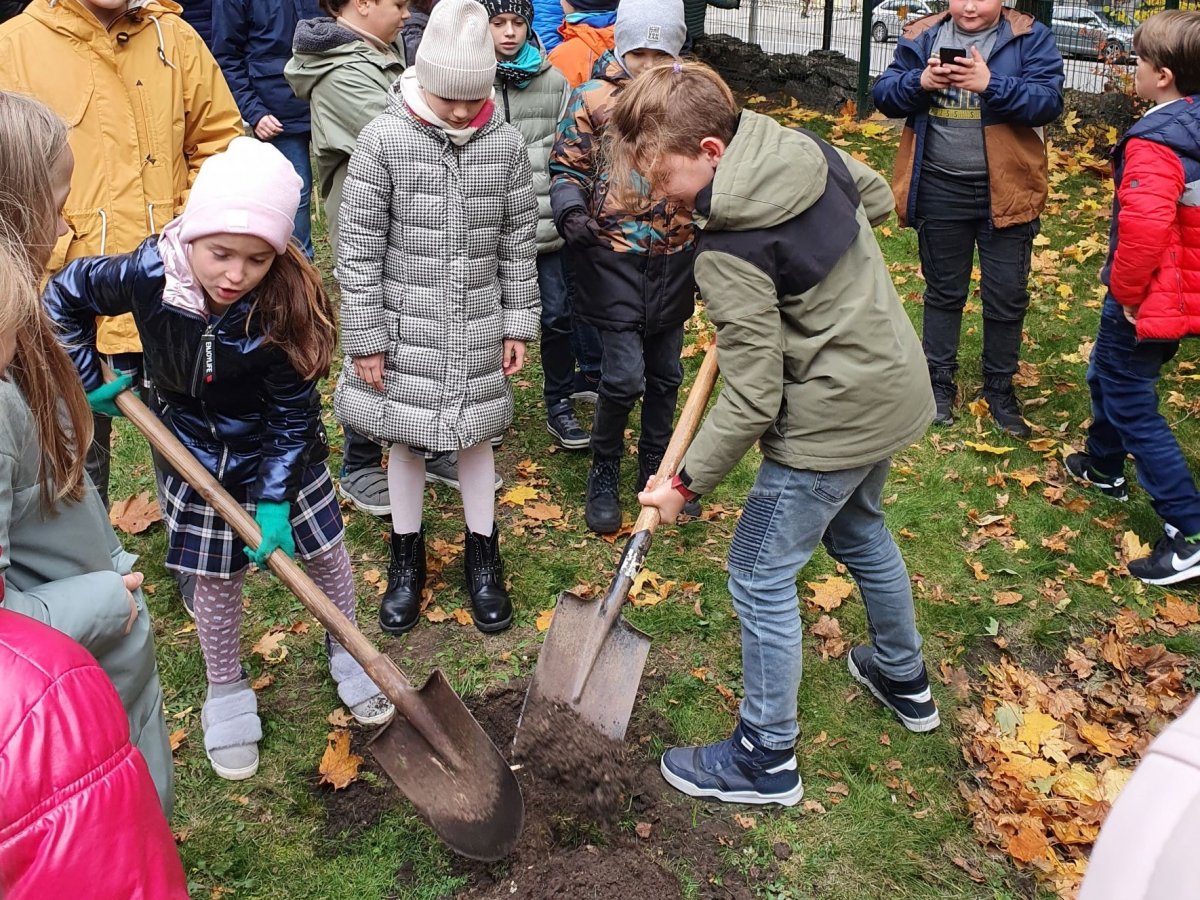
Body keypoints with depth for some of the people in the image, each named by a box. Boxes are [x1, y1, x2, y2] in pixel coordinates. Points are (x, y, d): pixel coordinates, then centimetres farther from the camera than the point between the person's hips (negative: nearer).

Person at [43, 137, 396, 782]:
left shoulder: (286, 302, -29)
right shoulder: (147, 274, -26)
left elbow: (294, 412, -20)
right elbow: (64, 296, -5)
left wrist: (275, 500, -20)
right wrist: (87, 384, -5)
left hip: (280, 451, -1)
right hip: (197, 456, 1)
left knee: (325, 549, 14)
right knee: (214, 577, 13)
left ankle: (346, 651, 42)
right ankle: (226, 691, 36)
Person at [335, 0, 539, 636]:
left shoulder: (505, 143, -4)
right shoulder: (384, 139, -13)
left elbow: (518, 241, 4)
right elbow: (358, 245, -9)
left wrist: (519, 323, 5)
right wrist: (365, 338, -9)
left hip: (478, 328, 2)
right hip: (404, 327, -2)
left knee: (475, 435, 14)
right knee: (405, 440, 12)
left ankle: (482, 556, 34)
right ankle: (406, 558, 33)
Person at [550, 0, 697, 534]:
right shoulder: (591, 99, -5)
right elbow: (567, 167, 0)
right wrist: (571, 210, -19)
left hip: (675, 258, 4)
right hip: (614, 259, -4)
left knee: (666, 374, 13)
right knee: (624, 376, -8)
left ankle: (657, 468, 33)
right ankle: (604, 473, 17)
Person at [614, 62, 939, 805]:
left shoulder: (730, 252, -26)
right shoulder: (807, 149, -5)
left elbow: (752, 400, -23)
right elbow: (877, 201, 15)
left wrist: (687, 482, -12)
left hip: (833, 420, -9)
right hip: (896, 383, 9)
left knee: (761, 577, 5)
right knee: (858, 529, 30)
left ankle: (767, 759, 21)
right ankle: (905, 679, 52)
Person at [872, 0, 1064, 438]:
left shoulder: (1031, 38, -4)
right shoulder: (922, 36, 3)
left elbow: (1049, 101, -14)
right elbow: (884, 93, 0)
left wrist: (991, 84, -28)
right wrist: (920, 82, -20)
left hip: (1005, 192, -1)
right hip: (938, 190, 2)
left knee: (1007, 297, 8)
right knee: (943, 290, 15)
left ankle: (999, 387, 25)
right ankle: (939, 381, 29)